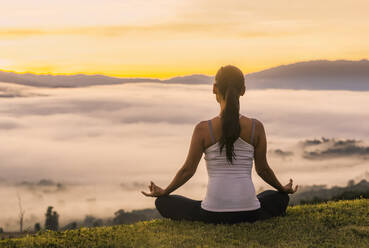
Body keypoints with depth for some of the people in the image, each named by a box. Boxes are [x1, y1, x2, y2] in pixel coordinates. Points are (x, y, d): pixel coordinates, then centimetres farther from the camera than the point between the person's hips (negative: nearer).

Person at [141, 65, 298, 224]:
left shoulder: (203, 129, -7)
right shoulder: (256, 127, -3)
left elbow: (188, 169, 0)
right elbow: (263, 169, 7)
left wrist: (164, 192, 18)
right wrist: (284, 189, 27)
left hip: (213, 215, -2)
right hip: (249, 214, 2)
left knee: (163, 202, 23)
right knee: (280, 198, 36)